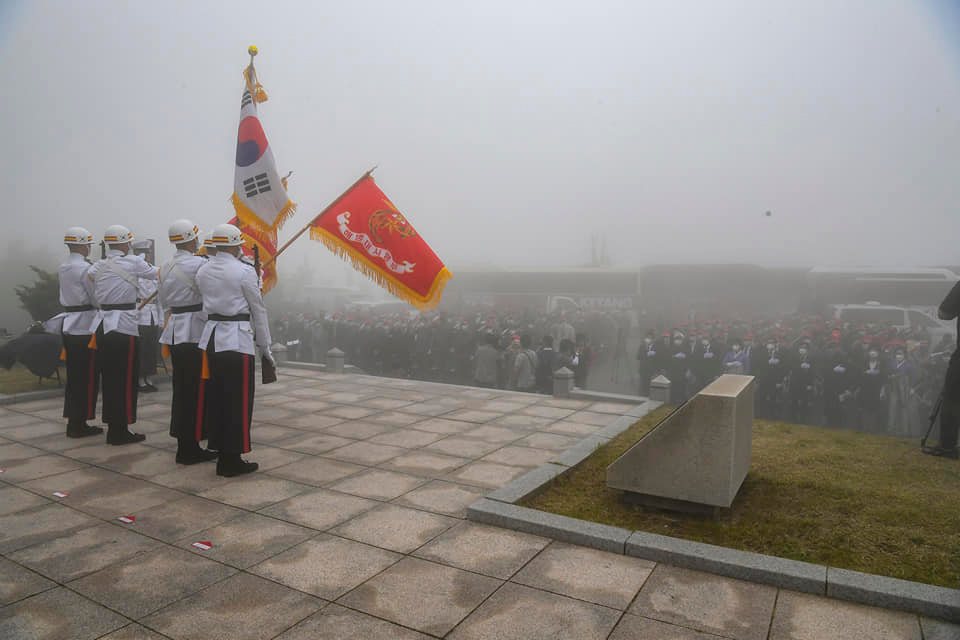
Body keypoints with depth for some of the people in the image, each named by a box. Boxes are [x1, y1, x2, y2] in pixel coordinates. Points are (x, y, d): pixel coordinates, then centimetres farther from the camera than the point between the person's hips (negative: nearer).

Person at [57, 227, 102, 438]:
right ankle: (79, 424, 4)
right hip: (85, 327, -9)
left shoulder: (63, 268, 12)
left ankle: (73, 420, 20)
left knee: (74, 375, 14)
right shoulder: (85, 268, -14)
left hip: (68, 325, 9)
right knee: (88, 378, -1)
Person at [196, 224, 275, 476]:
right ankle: (231, 460, 4)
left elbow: (207, 301, 14)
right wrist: (264, 346, 0)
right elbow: (258, 310, -6)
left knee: (216, 396, 14)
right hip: (237, 339, -7)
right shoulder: (244, 272, -10)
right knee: (239, 400, 0)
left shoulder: (202, 271, 8)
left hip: (211, 337, 7)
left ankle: (220, 447, 25)